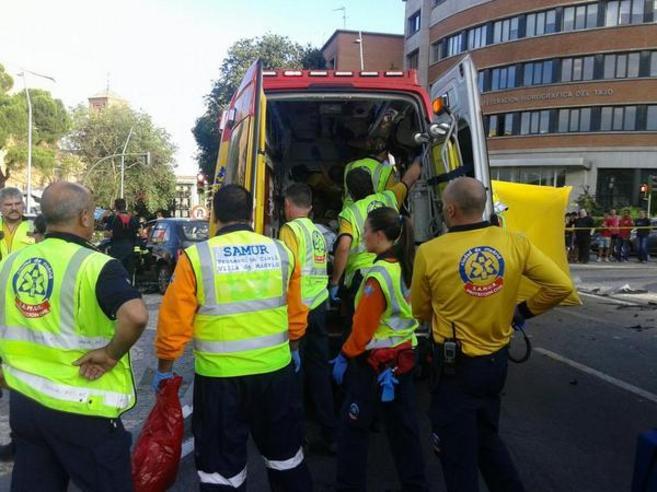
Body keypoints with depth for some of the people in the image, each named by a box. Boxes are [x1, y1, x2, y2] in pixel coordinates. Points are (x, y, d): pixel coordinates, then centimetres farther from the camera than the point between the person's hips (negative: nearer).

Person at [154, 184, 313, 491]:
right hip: (276, 370, 3)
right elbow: (295, 315, 7)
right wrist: (293, 350, 23)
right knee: (284, 453, 23)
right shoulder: (282, 252, -1)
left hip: (219, 375, -3)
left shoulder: (196, 257, -11)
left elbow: (174, 321, -8)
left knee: (222, 465, 14)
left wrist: (164, 369, 6)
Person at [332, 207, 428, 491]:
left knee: (353, 427, 8)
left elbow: (363, 326, -18)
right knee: (403, 426, 17)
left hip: (374, 362, -8)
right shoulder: (408, 267, 2)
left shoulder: (379, 275, -21)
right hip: (403, 357, 8)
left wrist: (345, 357, -6)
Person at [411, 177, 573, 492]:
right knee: (487, 437, 27)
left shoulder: (430, 252, -16)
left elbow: (420, 312, -2)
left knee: (458, 454, 13)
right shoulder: (514, 243, -8)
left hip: (455, 366, -4)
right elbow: (561, 286, -5)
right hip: (497, 360, 5)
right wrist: (524, 311, 8)